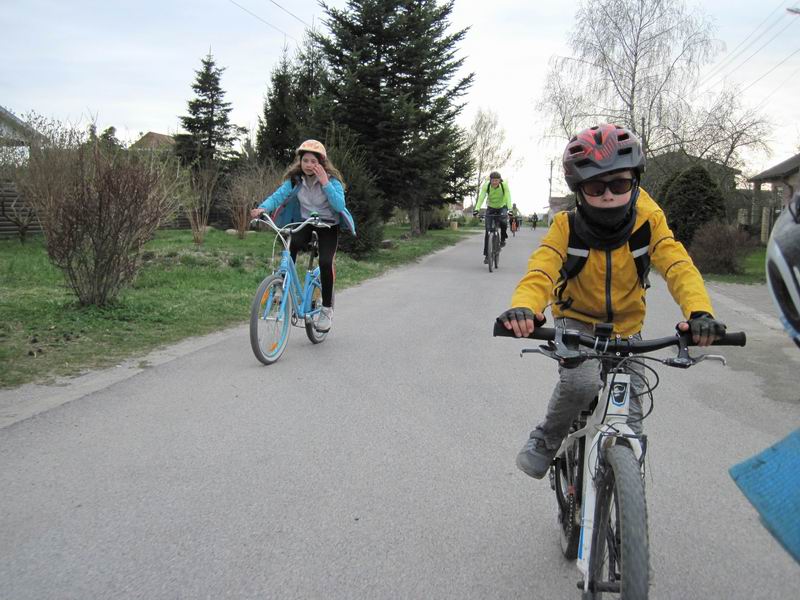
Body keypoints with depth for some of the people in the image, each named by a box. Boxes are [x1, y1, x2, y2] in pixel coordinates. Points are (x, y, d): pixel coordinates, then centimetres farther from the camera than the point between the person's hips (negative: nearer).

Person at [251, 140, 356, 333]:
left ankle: (327, 309, -6)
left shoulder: (331, 180, -14)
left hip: (328, 224, -2)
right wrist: (262, 208, -39)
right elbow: (278, 195, -20)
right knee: (291, 246, -31)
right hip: (305, 222, 2)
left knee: (325, 262, -23)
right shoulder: (295, 179, -7)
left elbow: (339, 205, -27)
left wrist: (325, 182, -33)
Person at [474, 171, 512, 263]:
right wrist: (477, 209, -47)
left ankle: (503, 239, -1)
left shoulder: (504, 185, -25)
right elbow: (481, 197, -31)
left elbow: (508, 198, -32)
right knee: (488, 231, -8)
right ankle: (487, 255, -2)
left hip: (502, 207, -1)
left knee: (503, 222, -32)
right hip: (490, 208, 1)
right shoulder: (486, 186, -23)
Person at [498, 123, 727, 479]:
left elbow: (679, 266, -29)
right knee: (581, 382, -32)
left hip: (625, 328, 2)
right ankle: (544, 443, -5)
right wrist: (523, 307, -57)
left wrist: (699, 311, -51)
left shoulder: (648, 223, -17)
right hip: (576, 322, -2)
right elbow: (540, 271, -34)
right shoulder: (567, 227, -20)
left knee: (629, 425, 3)